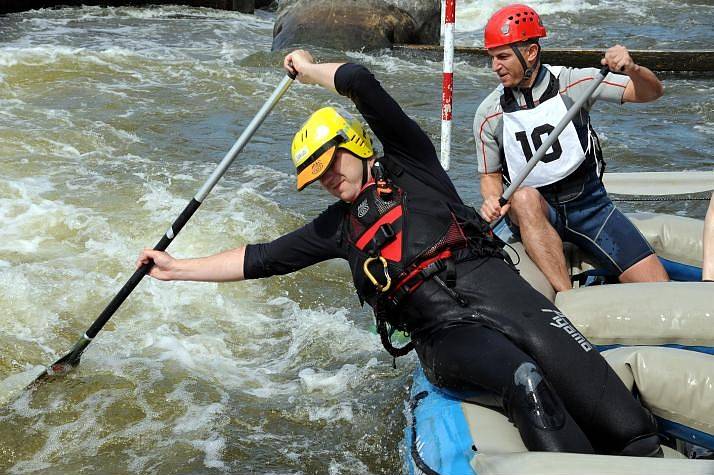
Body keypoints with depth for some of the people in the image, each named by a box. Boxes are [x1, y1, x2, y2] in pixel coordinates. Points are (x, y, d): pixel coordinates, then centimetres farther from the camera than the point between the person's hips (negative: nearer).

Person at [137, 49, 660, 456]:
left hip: (486, 280, 0)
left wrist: (310, 69, 25)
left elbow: (360, 81, 7)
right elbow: (262, 258, 28)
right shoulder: (338, 227, 27)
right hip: (440, 331, 0)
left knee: (567, 361, -26)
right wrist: (179, 267, 28)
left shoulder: (408, 162, 17)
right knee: (523, 379, -33)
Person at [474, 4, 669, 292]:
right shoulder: (489, 114, -3)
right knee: (524, 197, -40)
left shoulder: (574, 83, -5)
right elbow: (491, 176, 6)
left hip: (588, 202, 0)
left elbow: (652, 92, -5)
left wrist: (632, 69, -28)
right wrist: (492, 200, -17)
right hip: (531, 212, 0)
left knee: (657, 286, -15)